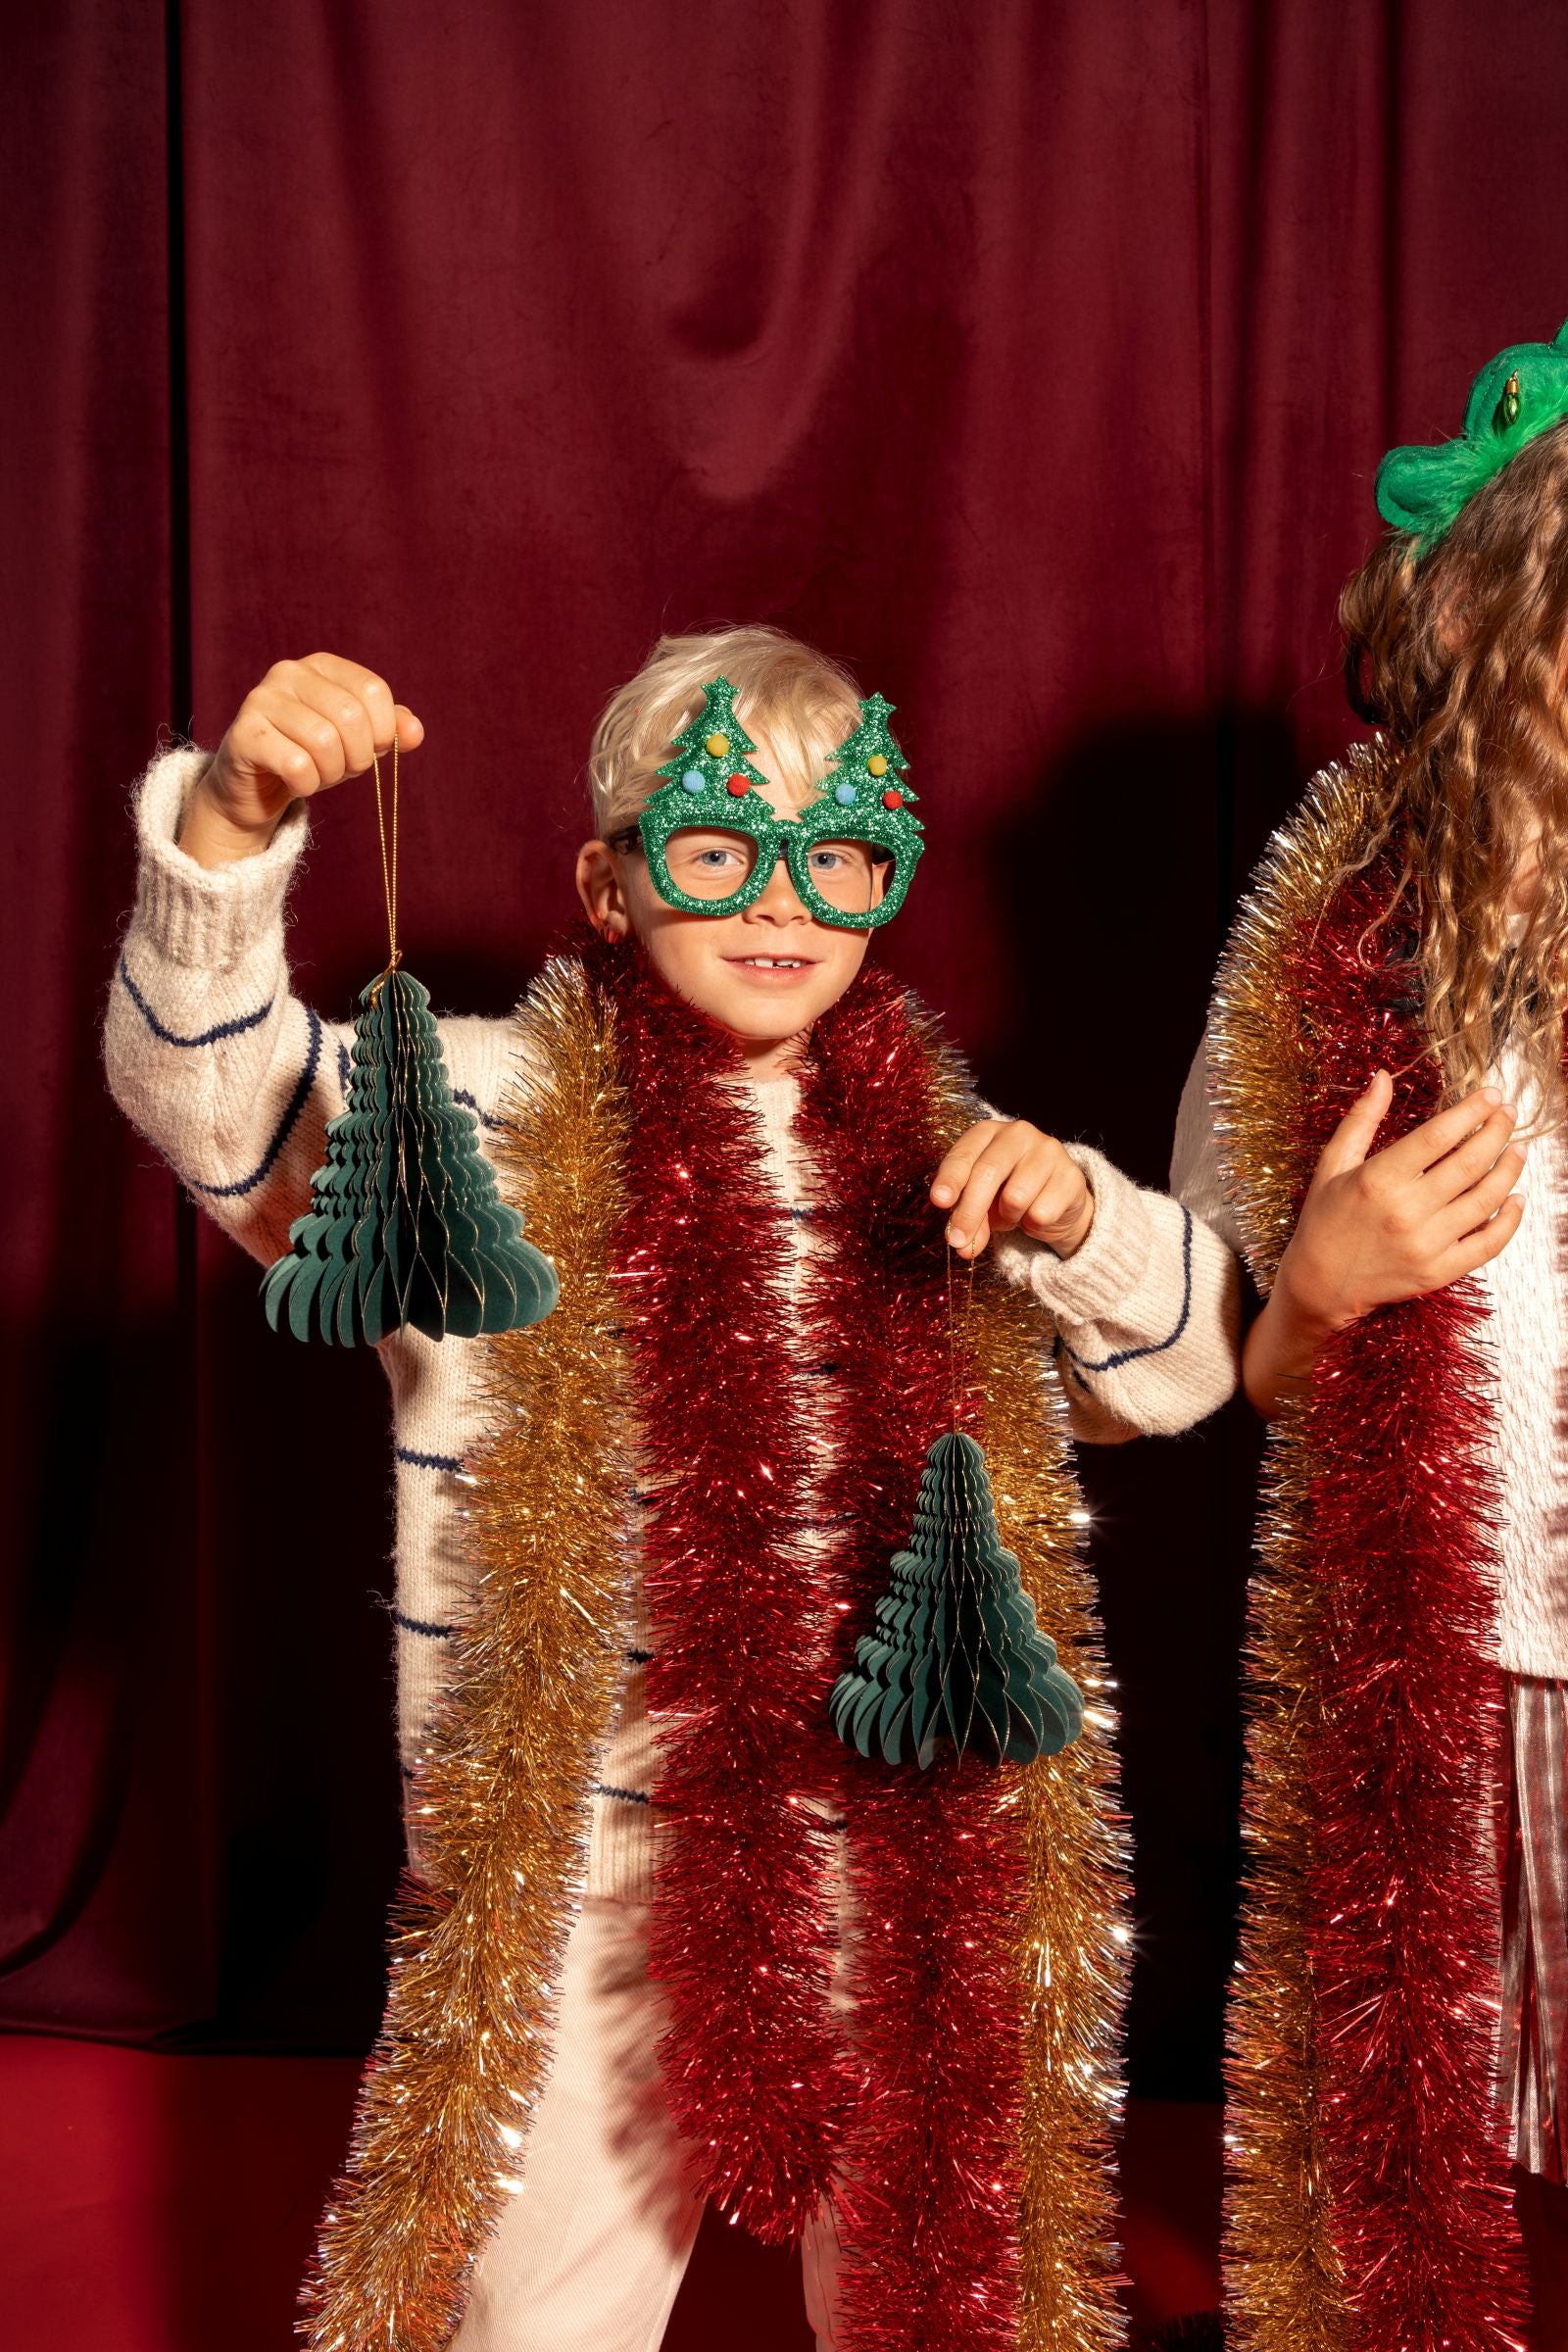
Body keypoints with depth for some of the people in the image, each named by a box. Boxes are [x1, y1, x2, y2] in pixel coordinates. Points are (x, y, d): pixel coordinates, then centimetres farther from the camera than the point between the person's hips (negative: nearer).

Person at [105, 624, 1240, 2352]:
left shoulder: (933, 1156, 5)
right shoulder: (482, 1121, -6)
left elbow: (1181, 1368, 8)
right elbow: (206, 1094, -21)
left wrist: (1074, 1215, -12)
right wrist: (232, 822, -39)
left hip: (917, 1889, 4)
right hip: (583, 1893, -3)